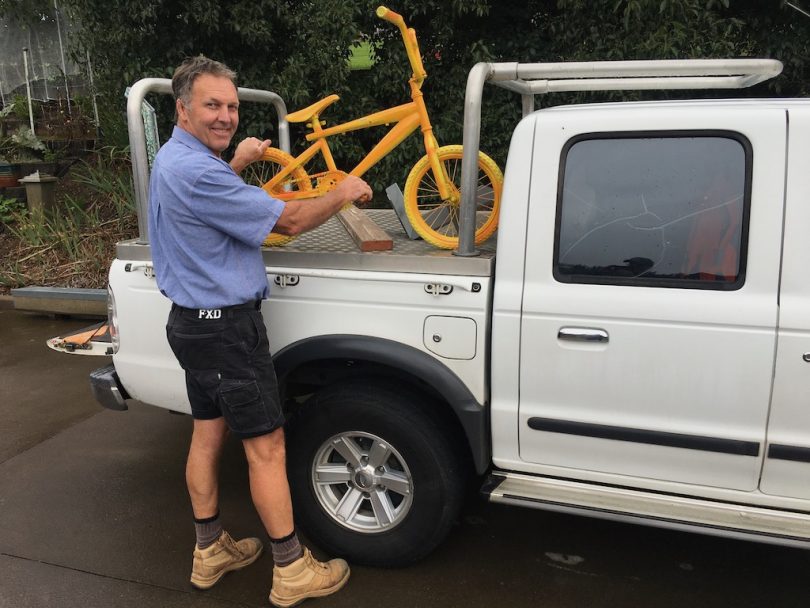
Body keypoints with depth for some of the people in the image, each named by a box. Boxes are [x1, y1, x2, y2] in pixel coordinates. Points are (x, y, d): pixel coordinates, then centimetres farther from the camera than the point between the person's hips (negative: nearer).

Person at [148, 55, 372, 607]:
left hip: (193, 323, 10)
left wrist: (237, 164, 23)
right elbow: (288, 221, -22)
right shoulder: (196, 170, -24)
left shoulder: (174, 161, 10)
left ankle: (211, 552, 31)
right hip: (226, 328, -10)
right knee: (266, 448, -1)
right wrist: (343, 194, -7)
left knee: (208, 435, 17)